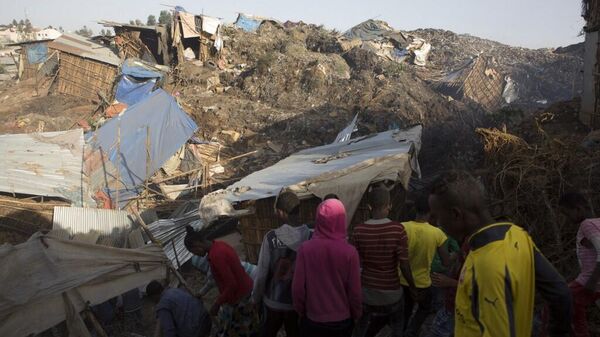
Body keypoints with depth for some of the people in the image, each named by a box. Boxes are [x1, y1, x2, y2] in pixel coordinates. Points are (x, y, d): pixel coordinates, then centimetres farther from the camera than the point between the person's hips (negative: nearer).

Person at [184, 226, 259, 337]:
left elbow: (232, 284, -28)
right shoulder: (219, 245, 1)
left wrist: (217, 304, -16)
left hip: (237, 296, -9)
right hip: (245, 288, 9)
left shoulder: (215, 255, -28)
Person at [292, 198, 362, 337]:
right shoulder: (350, 252, -18)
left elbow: (298, 287, -11)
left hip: (312, 319, 0)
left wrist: (300, 311, 7)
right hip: (342, 320, 0)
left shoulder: (305, 248, -18)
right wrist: (356, 315, 8)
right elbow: (354, 291, -10)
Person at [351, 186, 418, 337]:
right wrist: (413, 287, 1)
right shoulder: (398, 229, -16)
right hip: (391, 292, -1)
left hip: (366, 291, 2)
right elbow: (404, 265, -13)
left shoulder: (359, 230, -10)